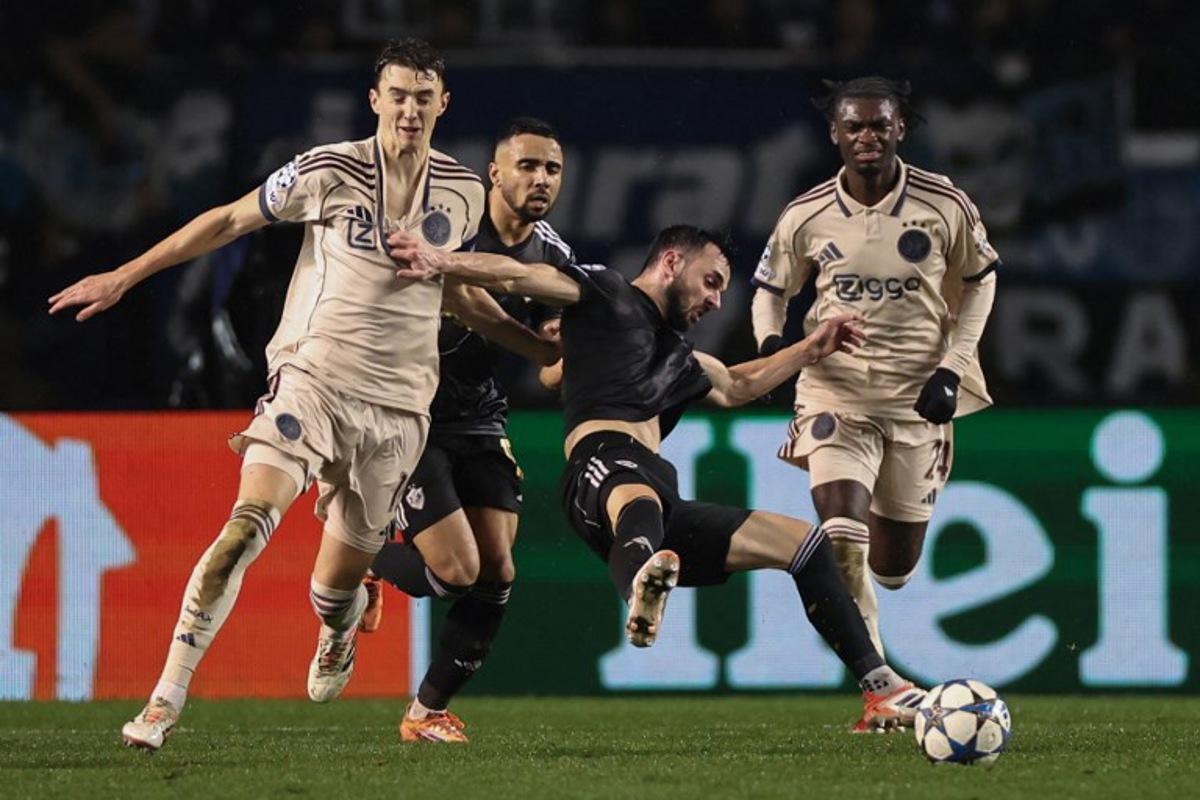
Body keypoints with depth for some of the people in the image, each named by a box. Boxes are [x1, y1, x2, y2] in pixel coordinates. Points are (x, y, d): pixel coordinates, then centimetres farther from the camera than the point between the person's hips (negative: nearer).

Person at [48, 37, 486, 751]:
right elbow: (228, 222, 3)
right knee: (246, 527, -23)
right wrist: (123, 278, 3)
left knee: (338, 583, 8)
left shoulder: (464, 192, 5)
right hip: (311, 378, -3)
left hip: (397, 405, 3)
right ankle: (168, 698, -21)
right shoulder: (330, 172, -6)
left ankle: (339, 635, 47)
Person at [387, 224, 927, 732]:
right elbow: (521, 277, -5)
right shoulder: (609, 295, 11)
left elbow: (735, 386, 58)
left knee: (805, 541, 14)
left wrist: (811, 349, 55)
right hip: (602, 463, -9)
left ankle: (881, 690, 15)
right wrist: (441, 263, -20)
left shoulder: (676, 355, 37)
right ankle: (642, 585, -83)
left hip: (665, 510, 9)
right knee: (638, 497, -46)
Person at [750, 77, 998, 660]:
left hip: (919, 394, 1)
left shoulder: (945, 207, -7)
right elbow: (770, 289, 10)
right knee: (841, 541, -23)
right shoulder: (805, 216, -6)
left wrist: (952, 367, -2)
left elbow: (979, 280, 8)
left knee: (895, 567, 12)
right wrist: (770, 343, -12)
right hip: (835, 389, -1)